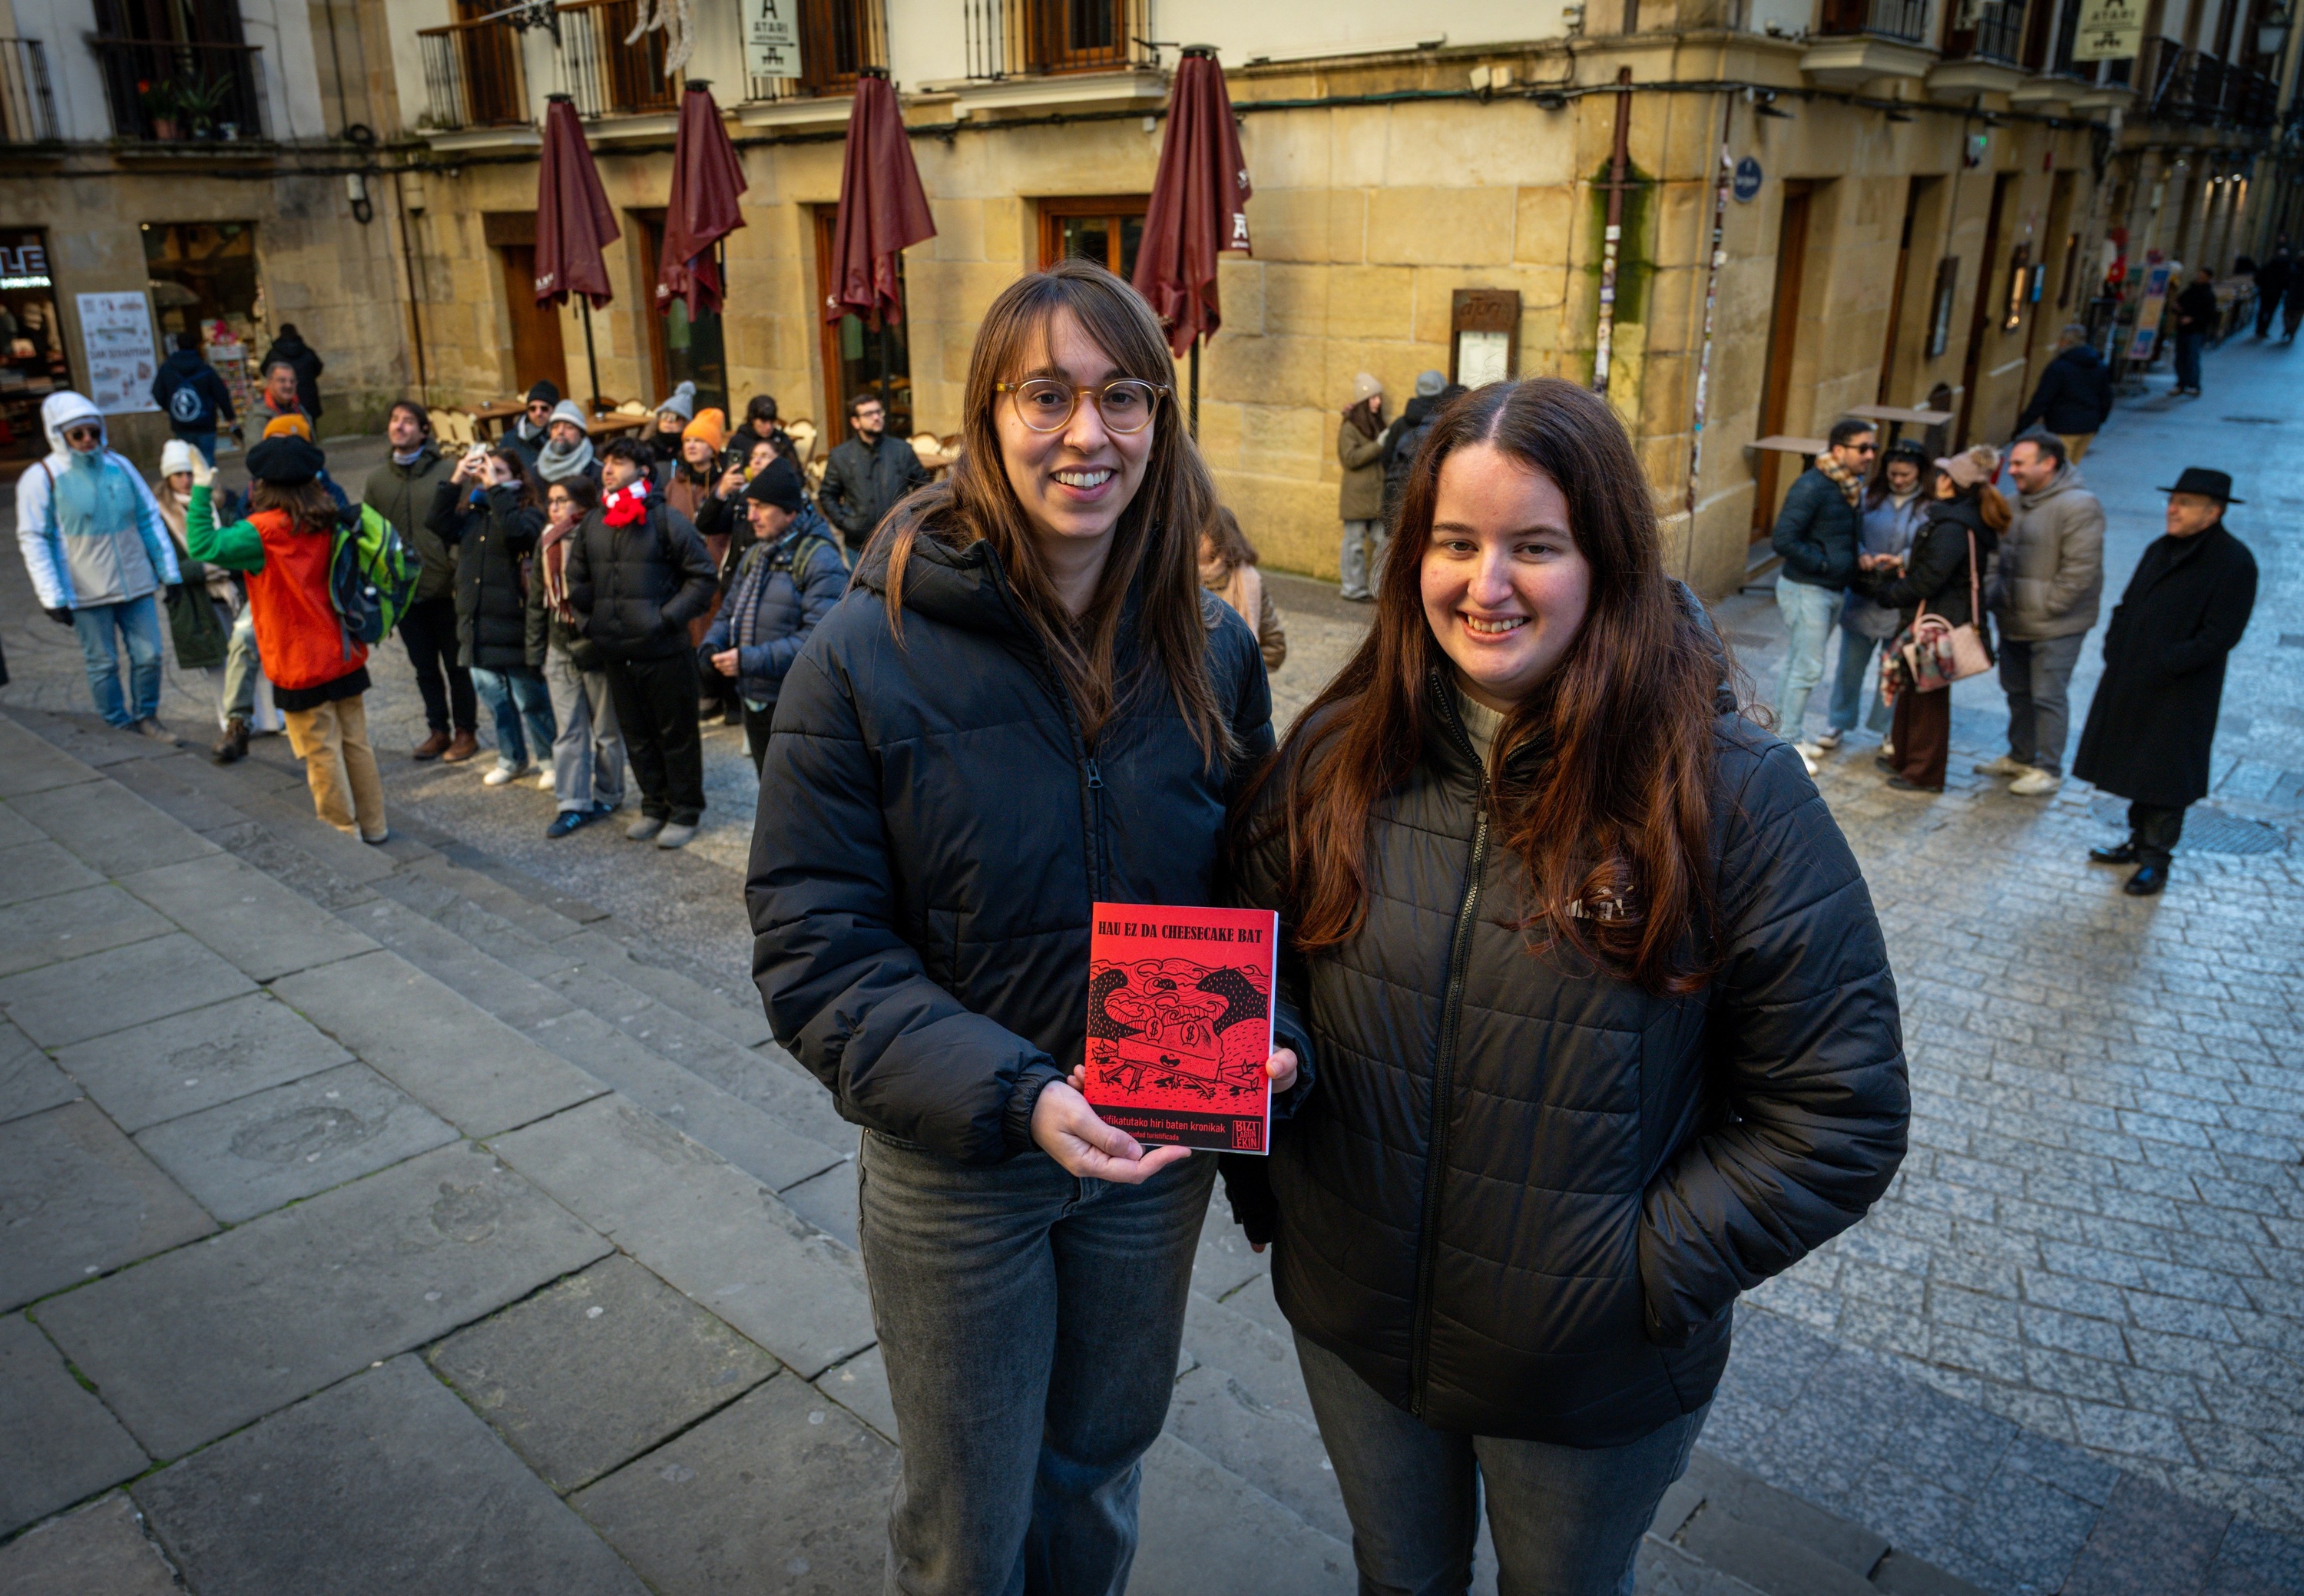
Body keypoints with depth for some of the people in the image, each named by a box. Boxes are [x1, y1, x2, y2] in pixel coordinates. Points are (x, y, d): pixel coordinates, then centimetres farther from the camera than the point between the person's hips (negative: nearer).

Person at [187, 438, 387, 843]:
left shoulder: (265, 532, -18)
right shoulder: (327, 522, 0)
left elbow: (204, 546, -22)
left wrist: (202, 491, -12)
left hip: (301, 667, -6)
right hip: (345, 656, 6)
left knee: (322, 754, 5)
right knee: (356, 744, 15)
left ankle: (344, 835, 14)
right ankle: (373, 826, 23)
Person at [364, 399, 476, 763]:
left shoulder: (448, 471, -6)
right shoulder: (377, 479, 8)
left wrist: (459, 572, -14)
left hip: (444, 587, -4)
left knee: (456, 663, 6)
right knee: (424, 667, 13)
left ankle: (466, 731, 18)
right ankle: (438, 730, 25)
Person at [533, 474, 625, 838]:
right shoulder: (546, 543, 9)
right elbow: (537, 599, 15)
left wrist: (597, 642, -17)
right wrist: (534, 645, 13)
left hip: (595, 644, -7)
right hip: (559, 647, 7)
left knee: (606, 729, 8)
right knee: (568, 730, 7)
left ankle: (608, 796, 22)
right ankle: (574, 804, 11)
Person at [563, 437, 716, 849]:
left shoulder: (665, 519, -7)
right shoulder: (593, 524, 9)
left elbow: (701, 576, -7)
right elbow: (578, 581, 20)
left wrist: (668, 617, -14)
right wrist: (588, 621, 8)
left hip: (664, 651, -6)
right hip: (615, 652, 6)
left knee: (676, 734, 4)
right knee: (636, 734, 15)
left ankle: (685, 812, 16)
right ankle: (654, 807, 28)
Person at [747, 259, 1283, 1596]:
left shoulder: (1211, 647, -6)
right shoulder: (870, 654, -17)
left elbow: (1250, 882, 5)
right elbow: (814, 949, -16)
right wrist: (1009, 1095, -28)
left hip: (1159, 1145, 3)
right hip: (956, 1162, -3)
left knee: (1100, 1462, 27)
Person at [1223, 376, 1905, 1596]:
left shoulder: (1731, 795, -18)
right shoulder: (1335, 756, -9)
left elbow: (1839, 1113, -14)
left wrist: (1651, 1269, -16)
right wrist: (1264, 1192, -2)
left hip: (1592, 1376, -2)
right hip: (1350, 1326, 3)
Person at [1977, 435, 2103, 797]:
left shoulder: (2079, 506, -18)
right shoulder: (2020, 502, 10)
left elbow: (2080, 570, -21)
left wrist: (2046, 608, -17)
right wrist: (1993, 595, 10)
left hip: (2055, 627, -8)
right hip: (2014, 621, 8)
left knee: (2048, 696, -1)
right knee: (2017, 692, 18)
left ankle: (2049, 770, 10)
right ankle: (2020, 757, 33)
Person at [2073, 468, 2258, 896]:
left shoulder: (2233, 562, -14)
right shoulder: (2161, 550, 9)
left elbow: (2221, 634, -17)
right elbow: (2127, 605, 17)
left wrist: (2167, 664, -21)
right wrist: (2115, 647, 2)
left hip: (2179, 695, -7)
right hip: (2132, 683, 7)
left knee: (2164, 778, -1)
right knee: (2137, 766, 16)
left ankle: (2156, 860, 8)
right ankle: (2139, 842, 30)